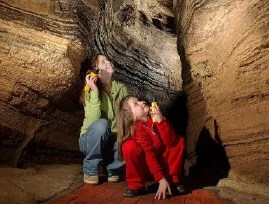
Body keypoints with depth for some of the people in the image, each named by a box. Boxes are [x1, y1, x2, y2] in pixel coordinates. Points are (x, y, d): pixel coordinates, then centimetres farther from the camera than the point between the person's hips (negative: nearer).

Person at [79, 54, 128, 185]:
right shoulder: (90, 90, -15)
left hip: (113, 140, 3)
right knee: (101, 124, -35)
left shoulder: (121, 89, -3)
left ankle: (110, 166, 4)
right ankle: (90, 169, -13)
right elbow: (93, 119, -30)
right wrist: (94, 91, -35)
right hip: (91, 140, -2)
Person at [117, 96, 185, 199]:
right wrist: (161, 179, -32)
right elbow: (150, 156, -26)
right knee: (129, 146, -30)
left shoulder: (155, 117, -10)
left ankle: (173, 179, -9)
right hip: (146, 168, -4)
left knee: (180, 141, -15)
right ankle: (136, 185, -13)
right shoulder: (138, 129, -21)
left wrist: (161, 120, -35)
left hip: (163, 162, 4)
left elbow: (170, 141, -23)